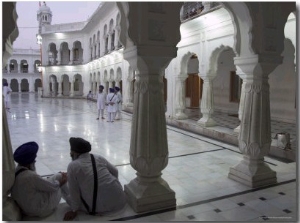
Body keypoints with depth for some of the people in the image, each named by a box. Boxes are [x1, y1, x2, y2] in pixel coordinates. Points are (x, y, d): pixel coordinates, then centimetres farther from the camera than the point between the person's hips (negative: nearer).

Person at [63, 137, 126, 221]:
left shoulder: (73, 166, -9)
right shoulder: (99, 158, 4)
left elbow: (74, 192, -6)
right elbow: (115, 172, 14)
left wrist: (74, 211, 6)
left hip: (100, 207, -6)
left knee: (70, 198, 12)